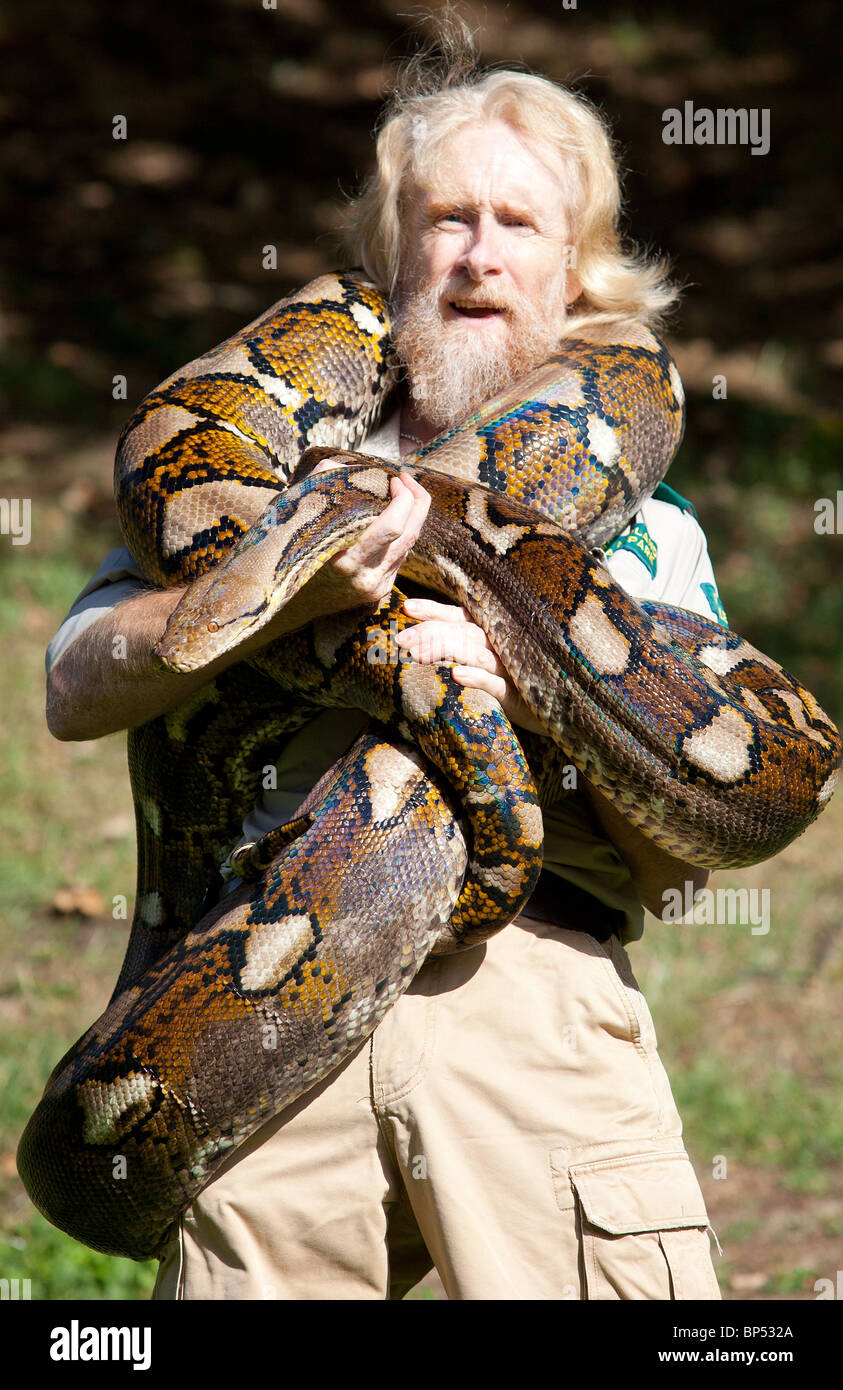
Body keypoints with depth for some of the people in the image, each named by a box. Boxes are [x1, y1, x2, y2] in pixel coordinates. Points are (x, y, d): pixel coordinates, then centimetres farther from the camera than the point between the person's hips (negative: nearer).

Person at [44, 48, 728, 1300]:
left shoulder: (645, 525, 19)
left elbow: (687, 855, 10)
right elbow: (75, 689, 6)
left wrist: (536, 694, -8)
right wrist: (297, 590, -10)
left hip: (537, 994, 0)